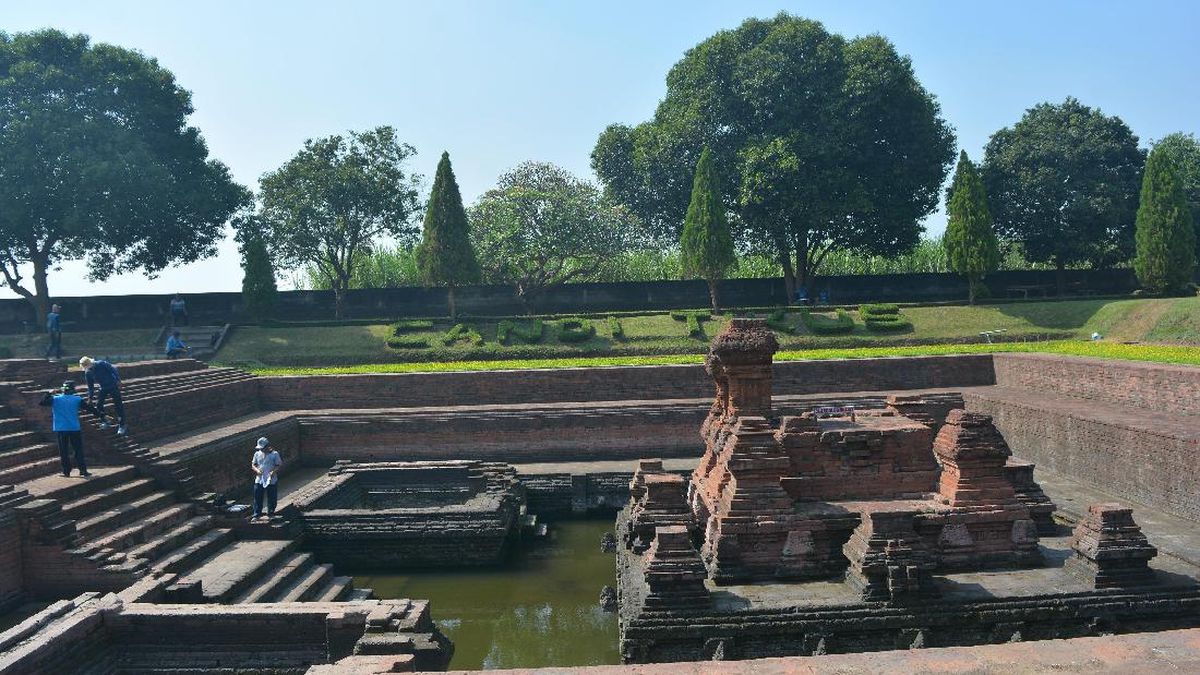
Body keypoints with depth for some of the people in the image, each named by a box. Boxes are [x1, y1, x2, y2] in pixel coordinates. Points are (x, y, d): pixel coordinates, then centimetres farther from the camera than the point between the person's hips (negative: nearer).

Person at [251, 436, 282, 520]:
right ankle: (256, 514, 11)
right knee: (257, 497, 2)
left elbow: (279, 465, -3)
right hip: (259, 480, 2)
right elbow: (253, 464, 11)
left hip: (271, 480, -2)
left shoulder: (274, 454, -5)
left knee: (272, 498, 6)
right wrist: (257, 470, -10)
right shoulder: (257, 454, 5)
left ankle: (270, 513, 23)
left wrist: (274, 471, -21)